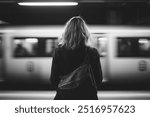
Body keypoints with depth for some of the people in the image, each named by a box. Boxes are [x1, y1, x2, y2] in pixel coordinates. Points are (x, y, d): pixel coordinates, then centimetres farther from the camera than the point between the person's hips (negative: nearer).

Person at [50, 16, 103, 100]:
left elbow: (53, 80, -1)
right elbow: (99, 80, -1)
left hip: (64, 96, 1)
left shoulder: (58, 52, -6)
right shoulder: (93, 53, -8)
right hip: (87, 98, 0)